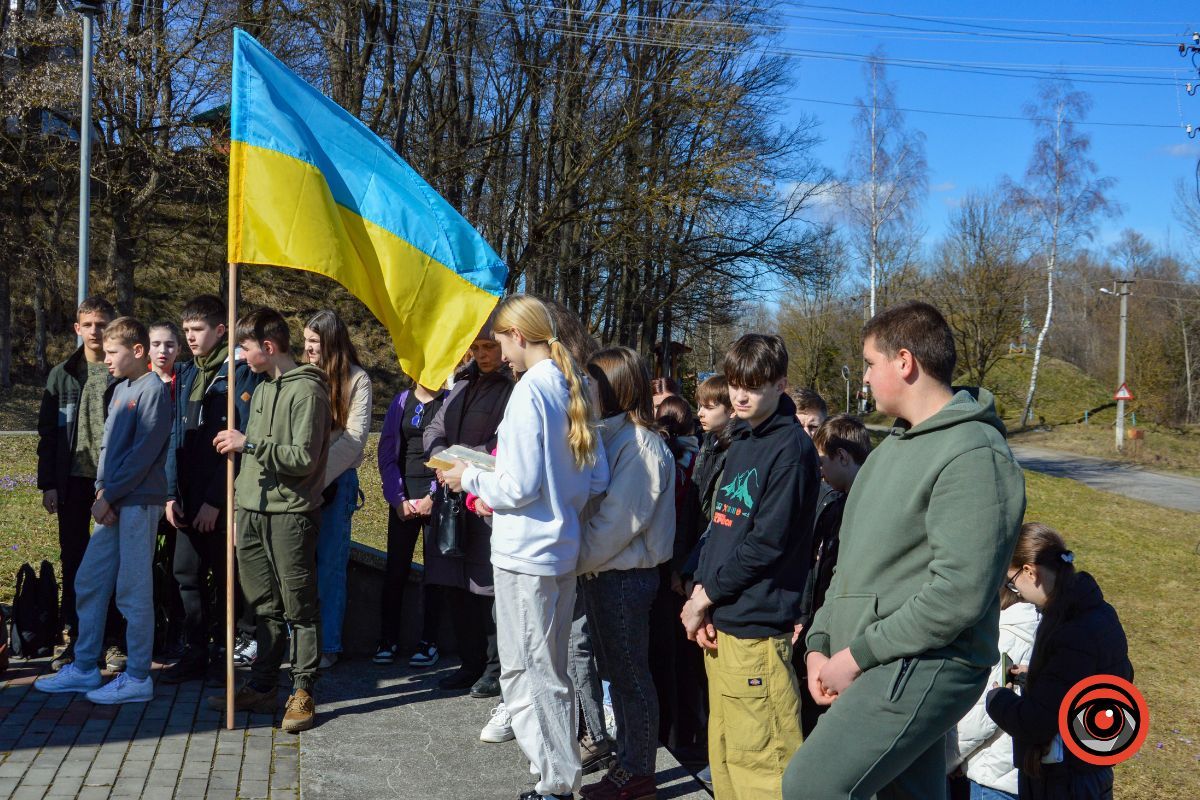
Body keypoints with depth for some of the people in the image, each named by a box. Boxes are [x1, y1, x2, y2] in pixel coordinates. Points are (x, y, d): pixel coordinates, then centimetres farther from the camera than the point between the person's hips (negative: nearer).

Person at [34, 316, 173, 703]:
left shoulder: (153, 389, -10)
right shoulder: (120, 389, 16)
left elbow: (143, 452, -16)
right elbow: (107, 443, 15)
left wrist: (109, 495, -13)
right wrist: (101, 492, 1)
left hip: (139, 501, -9)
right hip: (112, 502, 9)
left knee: (133, 590, -4)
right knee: (88, 582, 12)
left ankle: (137, 677, 5)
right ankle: (84, 668, 23)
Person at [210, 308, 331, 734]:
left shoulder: (306, 390, -11)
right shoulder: (262, 389, 16)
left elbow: (304, 458, -19)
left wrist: (248, 444, -18)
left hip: (290, 514, -8)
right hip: (253, 511, 8)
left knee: (298, 607, 0)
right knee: (265, 607, 13)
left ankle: (303, 693, 8)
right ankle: (261, 687, 21)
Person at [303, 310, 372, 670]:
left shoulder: (356, 379, -1)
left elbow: (355, 436, -8)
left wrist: (318, 473, -14)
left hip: (336, 482, -3)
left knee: (330, 566, 2)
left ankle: (328, 645, 9)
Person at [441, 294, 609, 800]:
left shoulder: (529, 392, -17)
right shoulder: (575, 388, 8)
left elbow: (519, 487, -18)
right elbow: (598, 479, 10)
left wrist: (470, 480, -3)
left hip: (526, 551, -9)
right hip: (564, 548, 9)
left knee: (525, 673, 2)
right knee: (550, 669, 18)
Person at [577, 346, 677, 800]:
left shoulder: (641, 444, -16)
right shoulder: (612, 436, 12)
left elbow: (620, 520, -20)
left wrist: (575, 560, -14)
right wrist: (578, 561, 2)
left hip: (625, 576, -9)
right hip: (602, 572, 9)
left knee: (630, 676, 2)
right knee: (615, 673, 16)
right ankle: (627, 760, 28)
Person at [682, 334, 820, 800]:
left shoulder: (791, 448, -11)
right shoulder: (740, 443, 15)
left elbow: (767, 543, -15)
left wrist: (706, 594, -8)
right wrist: (701, 593, 3)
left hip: (756, 625, -8)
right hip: (719, 620, 9)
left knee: (759, 759, -3)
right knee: (723, 749, 16)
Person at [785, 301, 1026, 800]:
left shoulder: (973, 455, -15)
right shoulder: (894, 446, 17)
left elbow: (958, 595, -23)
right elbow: (854, 559, 19)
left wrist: (858, 655, -16)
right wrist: (820, 642, 7)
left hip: (922, 666, -9)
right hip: (873, 668, 9)